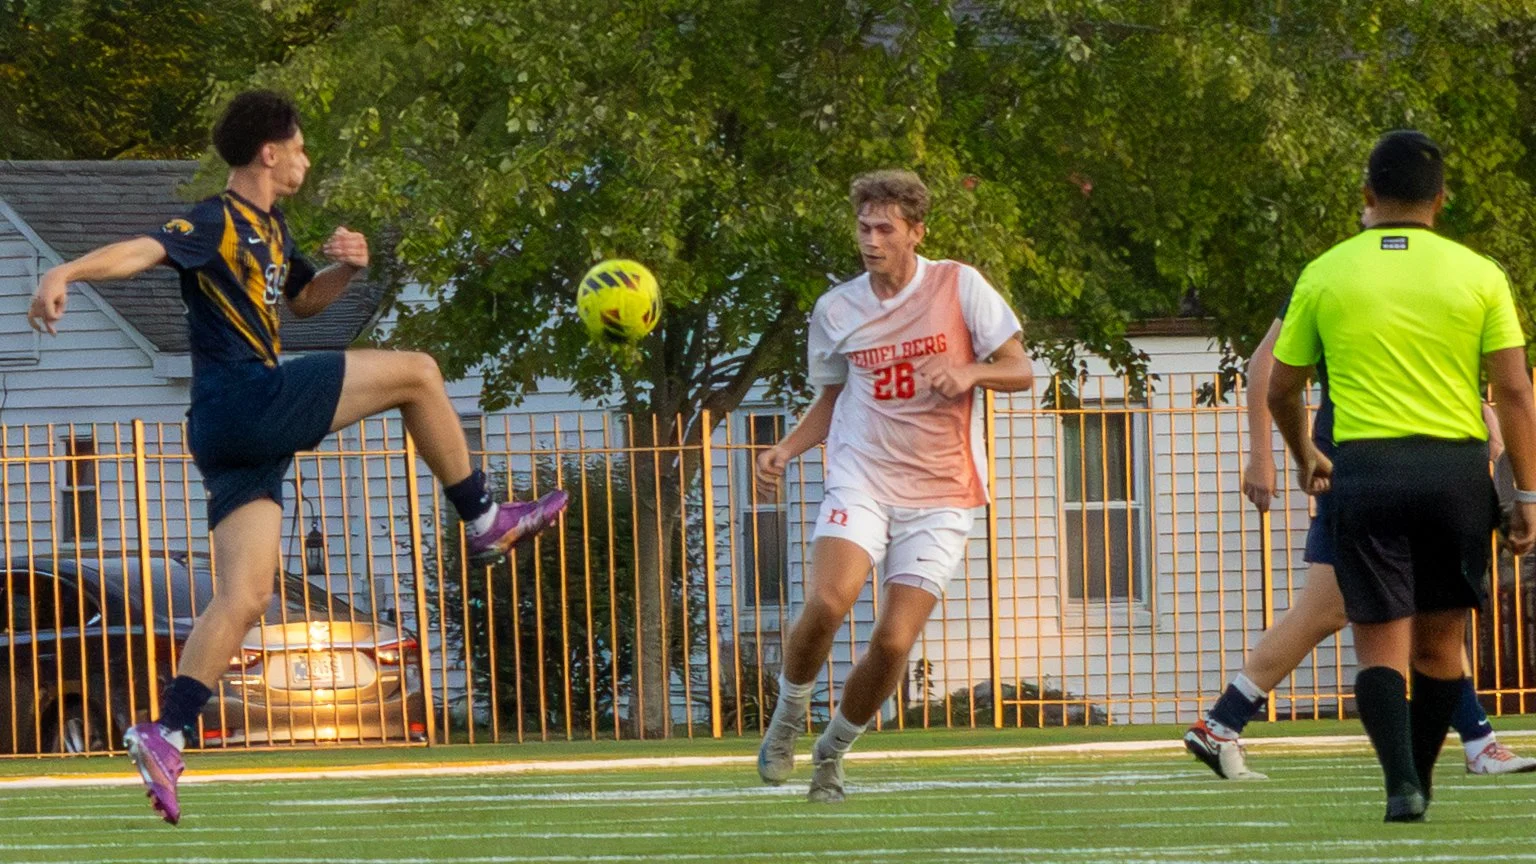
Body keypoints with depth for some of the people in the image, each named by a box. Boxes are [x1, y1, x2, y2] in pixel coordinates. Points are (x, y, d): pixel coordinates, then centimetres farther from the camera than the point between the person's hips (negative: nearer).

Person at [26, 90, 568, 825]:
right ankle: (484, 523, 5)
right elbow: (142, 251, -24)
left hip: (243, 432, 9)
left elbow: (303, 300, 36)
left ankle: (164, 736, -7)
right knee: (416, 374, -6)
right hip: (245, 399, -9)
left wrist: (345, 267, 13)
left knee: (244, 597, 0)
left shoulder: (268, 230, 22)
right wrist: (65, 273, -43)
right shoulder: (215, 224, -7)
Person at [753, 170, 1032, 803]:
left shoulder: (959, 286, -2)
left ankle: (832, 752, 13)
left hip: (940, 495, -1)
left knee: (894, 641, -11)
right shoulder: (836, 310, 6)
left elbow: (1021, 372, 1)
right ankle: (788, 718, 2)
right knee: (827, 603, -25)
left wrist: (971, 373, -20)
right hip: (861, 481, 1)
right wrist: (785, 451, 3)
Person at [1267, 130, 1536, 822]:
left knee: (1381, 640, 0)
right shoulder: (1477, 275, 1)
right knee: (1439, 638, 14)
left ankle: (1401, 782, -17)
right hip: (1458, 468, 1)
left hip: (1365, 468, -1)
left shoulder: (1324, 275, 3)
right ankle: (1421, 779, 25)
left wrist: (1303, 455, 30)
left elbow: (1281, 389, 11)